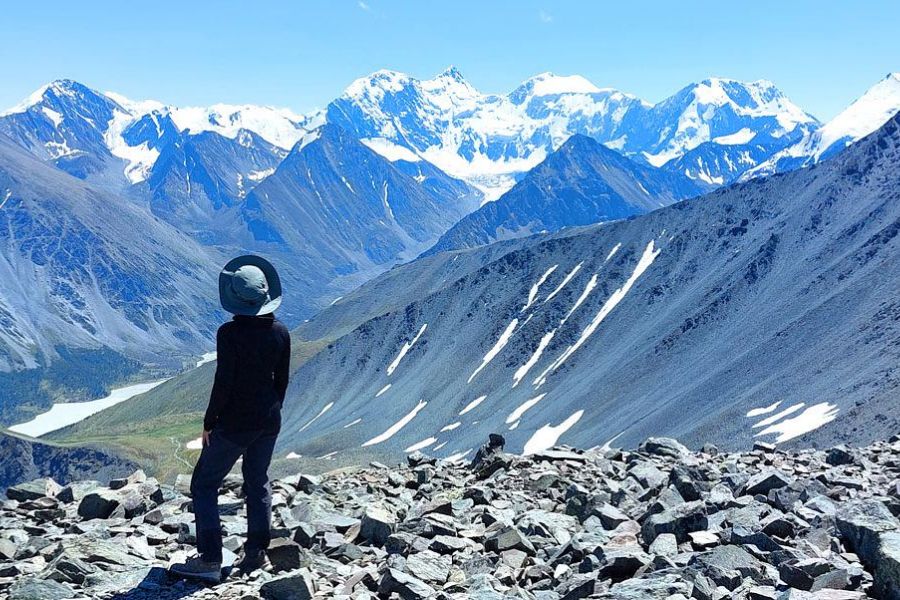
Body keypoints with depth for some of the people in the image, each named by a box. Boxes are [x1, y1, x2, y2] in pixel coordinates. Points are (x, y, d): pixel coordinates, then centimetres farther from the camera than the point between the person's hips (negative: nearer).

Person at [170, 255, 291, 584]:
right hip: (269, 421, 6)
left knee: (204, 484, 6)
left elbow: (223, 383, -19)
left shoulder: (229, 333, -20)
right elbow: (282, 380, 5)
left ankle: (210, 560, 1)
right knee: (258, 483, 19)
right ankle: (256, 553, 23)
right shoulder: (280, 332, -3)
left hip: (234, 424, -6)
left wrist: (208, 423, -7)